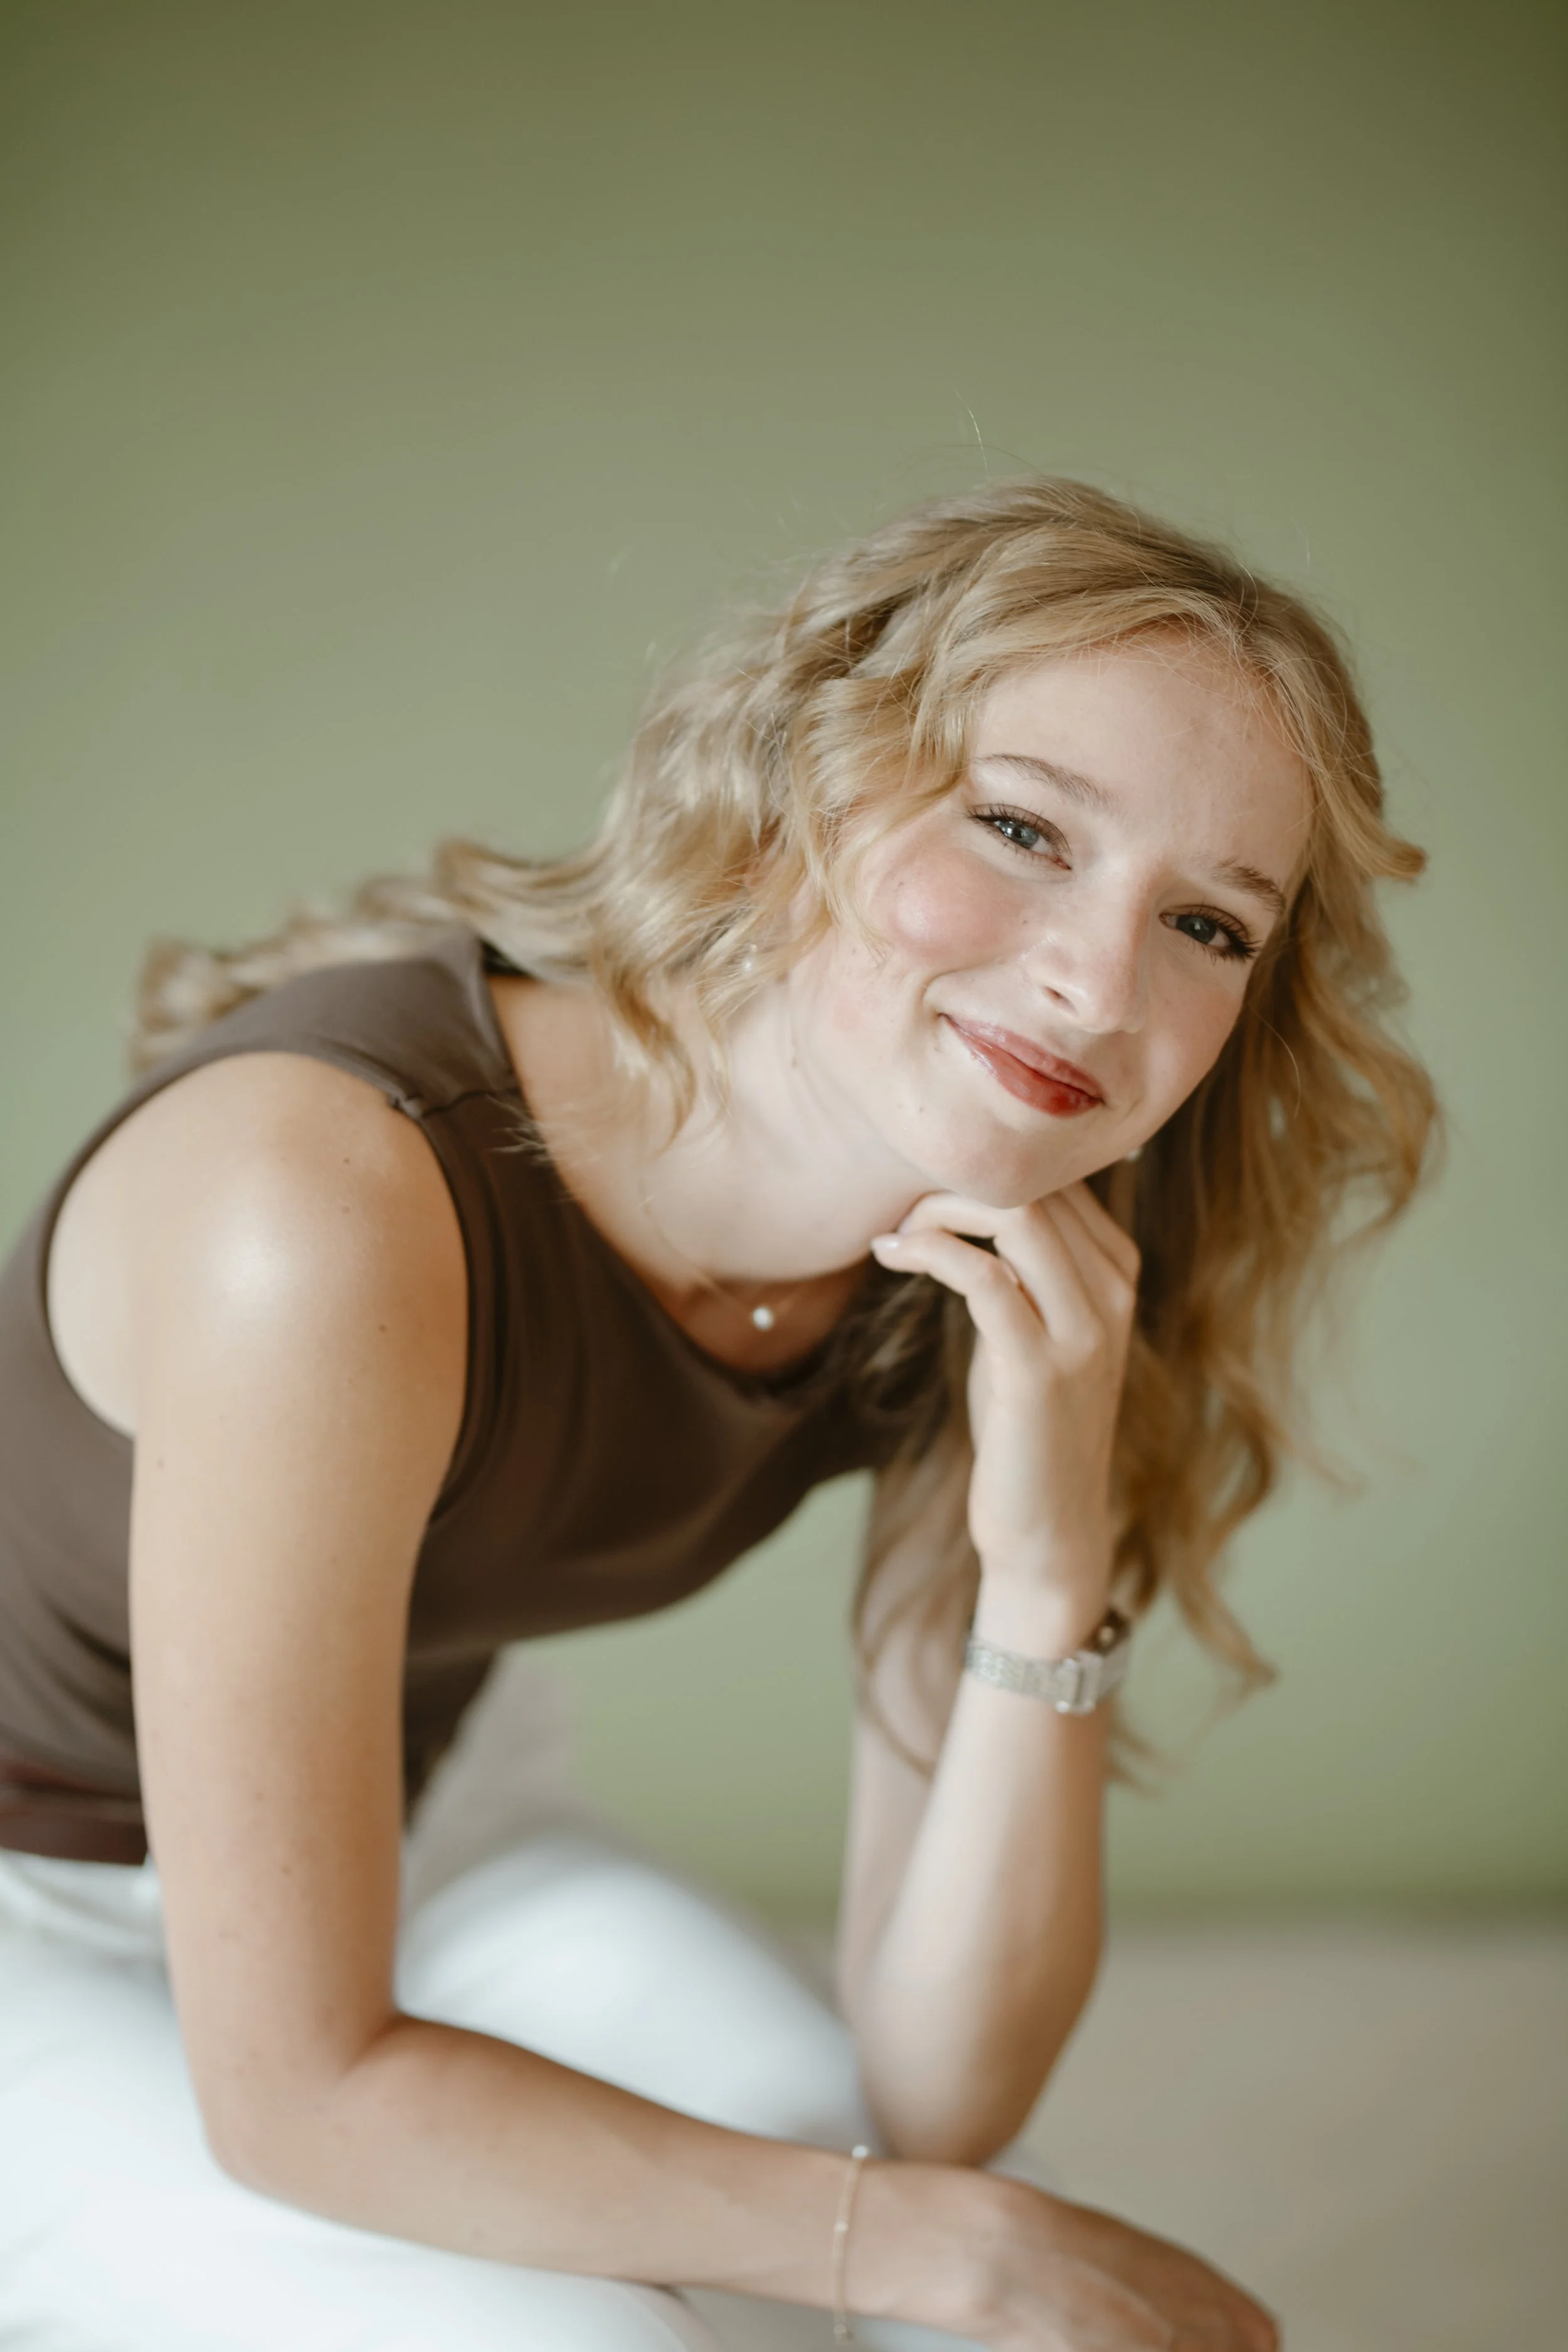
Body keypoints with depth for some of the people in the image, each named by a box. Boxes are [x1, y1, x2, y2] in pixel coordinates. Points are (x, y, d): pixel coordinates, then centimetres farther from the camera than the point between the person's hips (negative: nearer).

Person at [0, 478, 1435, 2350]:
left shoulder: (1001, 1289, -15)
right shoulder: (328, 1199, -36)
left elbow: (936, 2104, -13)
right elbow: (297, 2092, -29)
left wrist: (1055, 1576, -29)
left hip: (406, 1831, 6)